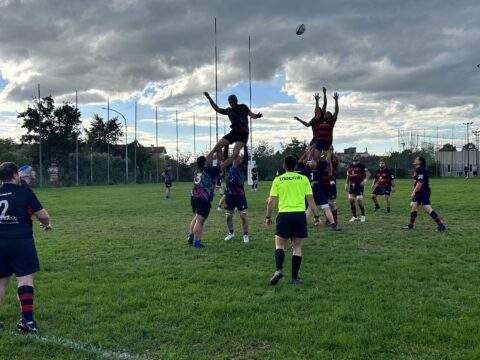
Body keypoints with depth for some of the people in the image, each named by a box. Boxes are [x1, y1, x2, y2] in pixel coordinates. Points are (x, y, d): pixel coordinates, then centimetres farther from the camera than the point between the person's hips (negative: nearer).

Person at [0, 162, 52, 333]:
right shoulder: (24, 191, -5)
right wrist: (47, 224, 14)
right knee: (25, 278, -3)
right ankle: (26, 318, -10)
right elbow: (42, 215, -6)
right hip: (21, 241, -5)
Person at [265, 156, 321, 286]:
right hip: (300, 215, 1)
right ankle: (294, 278, 11)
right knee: (297, 247, 10)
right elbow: (310, 200, 4)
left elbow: (271, 201, 2)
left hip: (284, 215, -1)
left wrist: (268, 217, 13)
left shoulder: (278, 179, 5)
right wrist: (316, 216, 11)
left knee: (279, 244, 11)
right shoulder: (304, 179, 6)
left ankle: (278, 270, -12)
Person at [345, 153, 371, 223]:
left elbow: (368, 173, -13)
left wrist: (365, 180, -28)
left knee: (359, 200, -11)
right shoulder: (350, 166, 13)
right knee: (351, 199, 0)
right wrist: (346, 184, 17)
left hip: (359, 185, -6)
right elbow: (348, 176, 21)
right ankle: (354, 216, 12)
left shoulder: (362, 166, -5)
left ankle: (363, 216, 8)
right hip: (352, 185, 6)